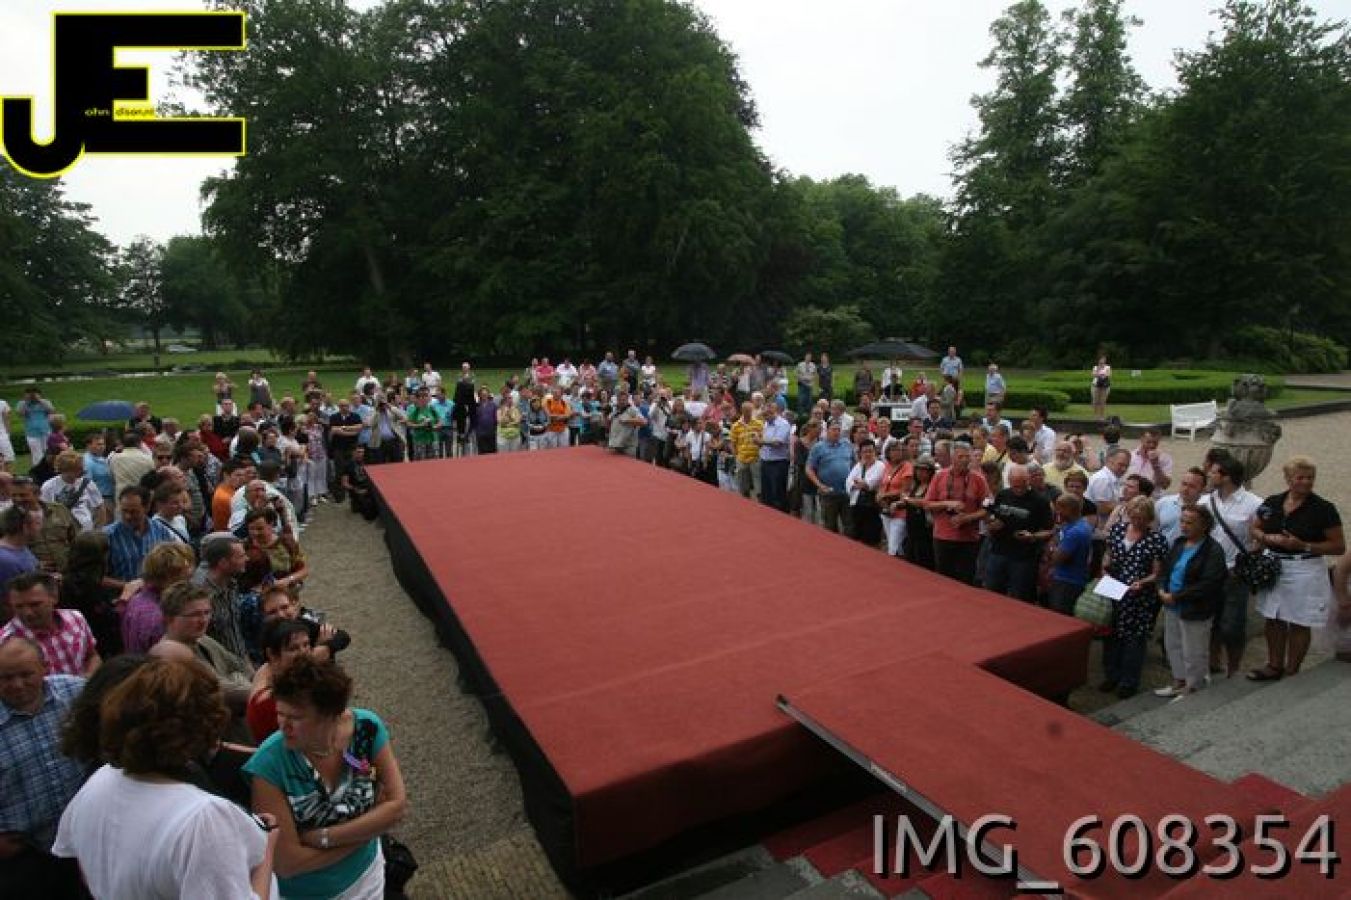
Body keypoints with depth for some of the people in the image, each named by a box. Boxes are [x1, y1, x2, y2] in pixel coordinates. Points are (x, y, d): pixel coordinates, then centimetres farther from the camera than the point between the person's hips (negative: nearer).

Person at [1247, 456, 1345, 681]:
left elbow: (1339, 546, -7)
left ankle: (1291, 672, 19)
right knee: (1274, 620, 12)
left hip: (1305, 571, -4)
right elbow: (1255, 529, 13)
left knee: (1299, 624, 7)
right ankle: (1274, 666, 25)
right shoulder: (1272, 503, 2)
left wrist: (1304, 546, -20)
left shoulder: (1323, 509, -9)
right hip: (1272, 568, 4)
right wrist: (1268, 538, -8)